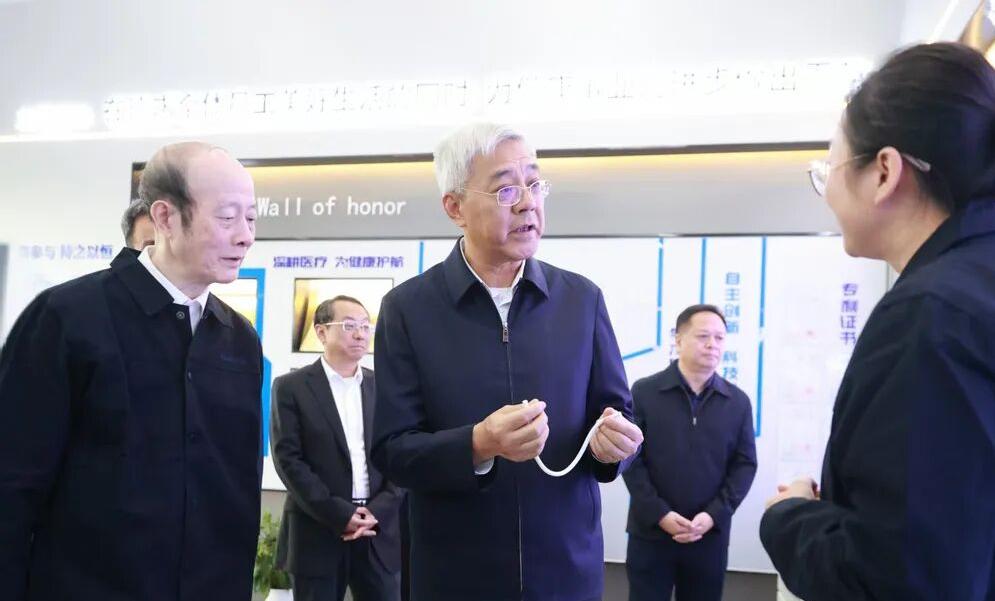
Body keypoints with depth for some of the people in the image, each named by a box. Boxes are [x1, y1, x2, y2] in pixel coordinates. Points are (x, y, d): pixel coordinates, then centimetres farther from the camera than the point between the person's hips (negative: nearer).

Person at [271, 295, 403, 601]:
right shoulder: (291, 387, 1)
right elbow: (288, 459, -7)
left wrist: (377, 511, -8)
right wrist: (340, 515, -13)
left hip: (379, 532, 3)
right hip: (317, 533, -3)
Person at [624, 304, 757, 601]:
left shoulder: (738, 401, 6)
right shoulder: (644, 392, -1)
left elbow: (745, 464, 4)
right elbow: (630, 458, -4)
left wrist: (714, 515, -8)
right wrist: (659, 514, -13)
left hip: (710, 536, 2)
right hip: (650, 532, -2)